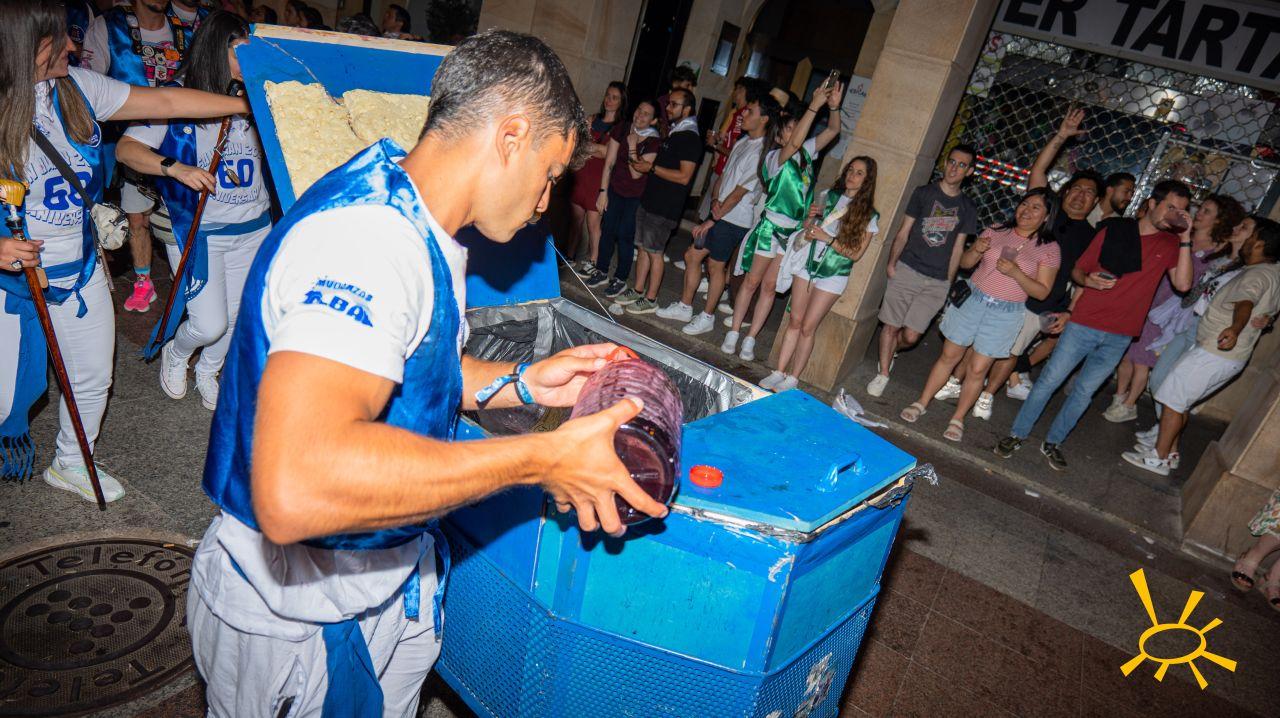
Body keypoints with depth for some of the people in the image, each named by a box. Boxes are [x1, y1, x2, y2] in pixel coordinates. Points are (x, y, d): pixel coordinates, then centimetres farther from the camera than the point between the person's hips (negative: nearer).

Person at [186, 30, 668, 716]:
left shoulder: (414, 227, 4)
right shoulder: (368, 235, -31)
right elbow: (295, 488, -43)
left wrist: (520, 382, 0)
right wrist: (541, 459, -35)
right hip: (301, 614, -9)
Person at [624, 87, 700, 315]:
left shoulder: (690, 139, -14)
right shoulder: (672, 133, 15)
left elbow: (684, 177, -21)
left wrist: (652, 167, -18)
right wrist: (642, 164, 11)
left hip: (665, 208, -9)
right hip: (649, 200, 9)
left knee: (654, 252, -2)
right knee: (643, 247, 13)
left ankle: (650, 300, 9)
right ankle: (638, 292, 23)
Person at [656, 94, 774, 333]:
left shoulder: (760, 153, -19)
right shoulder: (742, 143, 10)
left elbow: (739, 193, -19)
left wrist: (712, 220, -15)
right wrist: (715, 199, -6)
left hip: (734, 220, -9)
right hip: (720, 213, 9)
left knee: (715, 266, 2)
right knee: (692, 255, 13)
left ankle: (707, 317, 19)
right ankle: (684, 307, 27)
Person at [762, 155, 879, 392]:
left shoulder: (869, 215, -6)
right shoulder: (829, 196, 6)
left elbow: (856, 253, -10)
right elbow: (807, 231, 14)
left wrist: (828, 239, -18)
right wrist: (811, 218, -7)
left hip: (832, 276, -4)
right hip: (808, 265, 4)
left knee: (807, 328, -3)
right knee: (795, 321, 6)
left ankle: (793, 379, 7)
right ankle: (779, 373, 12)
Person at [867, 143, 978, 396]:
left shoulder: (967, 208, 10)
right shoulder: (923, 193, 4)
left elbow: (958, 247, 11)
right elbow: (904, 231, 3)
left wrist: (949, 282, 6)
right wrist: (891, 263, -7)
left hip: (937, 282, 1)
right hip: (907, 271, -1)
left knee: (911, 336, -1)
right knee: (891, 326, 0)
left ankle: (889, 353, 31)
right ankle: (882, 374, 15)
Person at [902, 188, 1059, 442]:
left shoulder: (1049, 249, -3)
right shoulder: (996, 231, 3)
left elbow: (1042, 292, -5)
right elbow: (964, 263, 8)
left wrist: (1015, 273, -20)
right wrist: (975, 250, -14)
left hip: (1004, 314, -2)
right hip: (972, 300, 2)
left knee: (977, 370, 2)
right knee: (949, 356, 8)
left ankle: (957, 419, 17)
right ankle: (922, 403, 22)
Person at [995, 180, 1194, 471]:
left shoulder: (1171, 244, 4)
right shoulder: (1114, 231, 0)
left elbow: (1183, 284, -11)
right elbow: (1077, 270, 5)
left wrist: (1186, 239, -15)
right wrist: (1088, 280, -17)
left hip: (1119, 337, 2)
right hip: (1084, 324, -2)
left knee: (1084, 391, 10)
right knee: (1049, 380, 0)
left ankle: (1052, 442, 24)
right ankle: (1017, 434, 13)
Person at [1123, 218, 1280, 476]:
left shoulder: (1257, 275, -20)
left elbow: (1246, 302, -42)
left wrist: (1235, 328, -60)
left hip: (1215, 353, -10)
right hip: (1233, 356, 10)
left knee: (1173, 399, -3)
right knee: (1180, 401, 19)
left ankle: (1158, 459, 3)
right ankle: (1169, 449, 28)